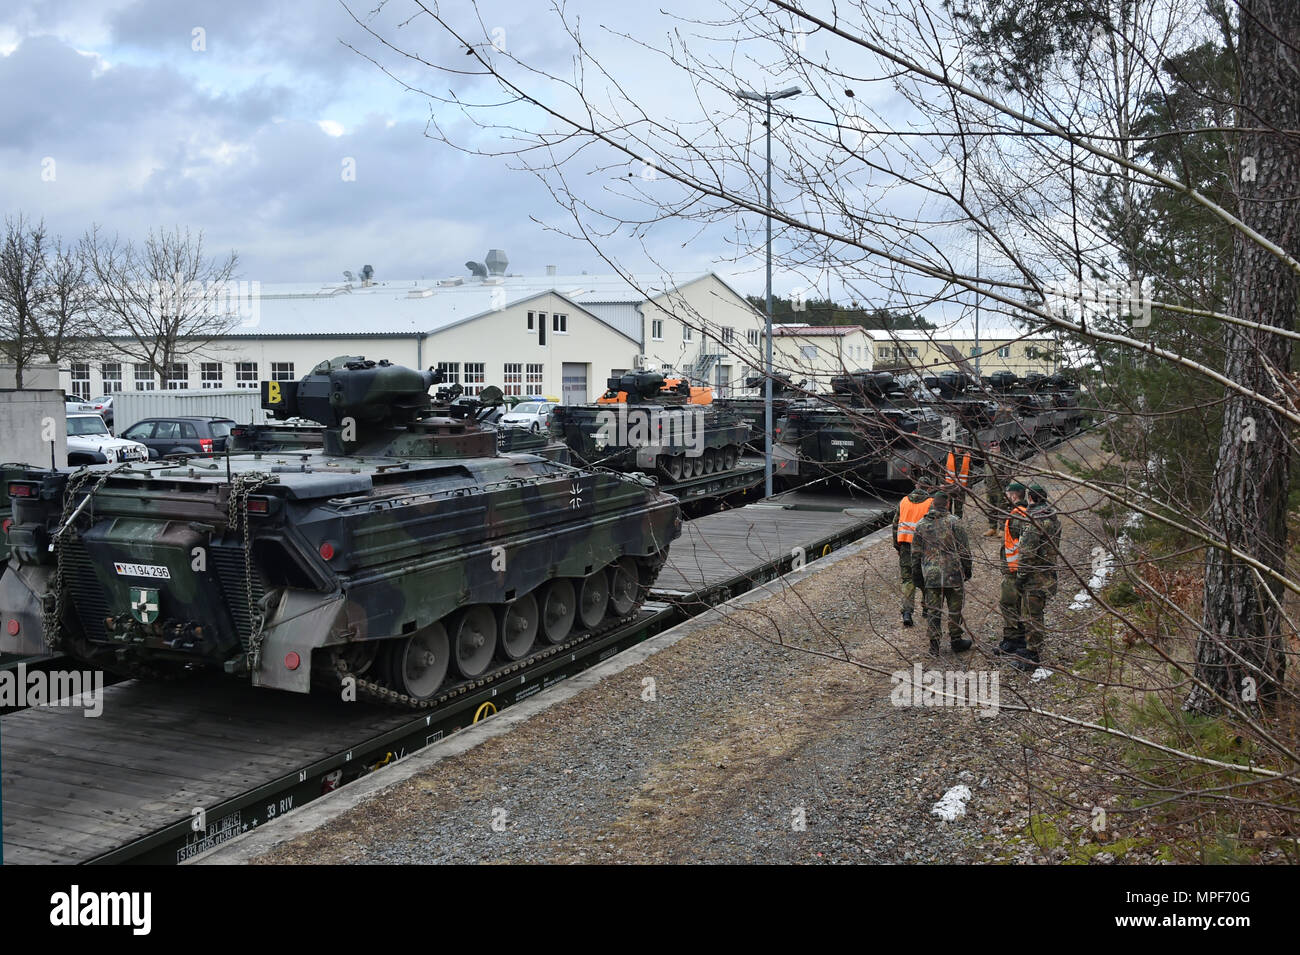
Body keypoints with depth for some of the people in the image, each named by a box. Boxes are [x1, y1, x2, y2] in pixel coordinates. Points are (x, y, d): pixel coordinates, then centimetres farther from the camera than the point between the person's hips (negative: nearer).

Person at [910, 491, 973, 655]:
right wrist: (967, 569, 8)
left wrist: (916, 574, 16)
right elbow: (964, 548, -3)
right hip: (953, 572, -2)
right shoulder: (953, 522, -4)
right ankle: (956, 640, 19)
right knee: (954, 608, 11)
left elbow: (916, 553, 8)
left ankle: (934, 644, 5)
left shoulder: (921, 524, 5)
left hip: (930, 574, 2)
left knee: (933, 610, 6)